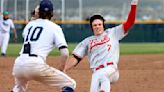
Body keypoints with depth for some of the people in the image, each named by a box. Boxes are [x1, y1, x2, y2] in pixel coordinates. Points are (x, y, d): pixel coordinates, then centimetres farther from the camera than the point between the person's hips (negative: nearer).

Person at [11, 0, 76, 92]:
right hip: (36, 65, -6)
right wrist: (61, 69, 11)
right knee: (70, 84, 2)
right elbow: (65, 53, -3)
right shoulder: (54, 27, 7)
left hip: (18, 64, 6)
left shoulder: (30, 24, 21)